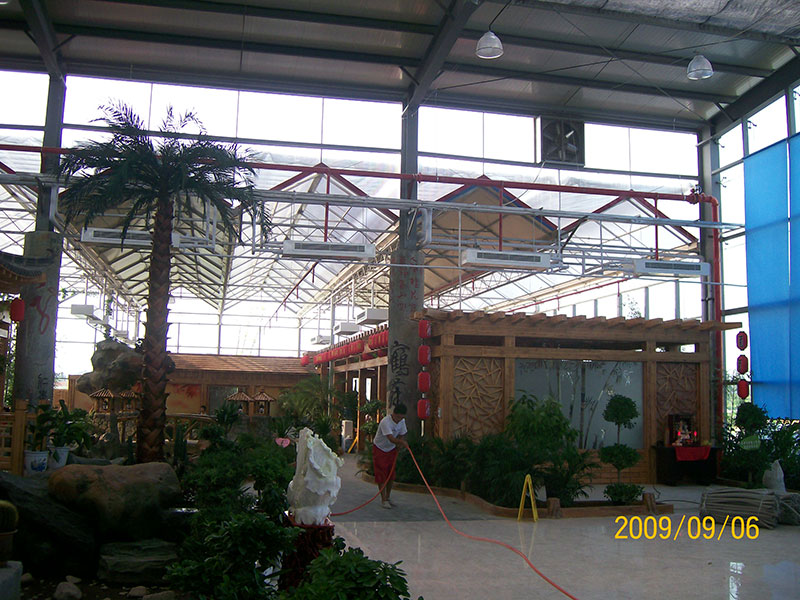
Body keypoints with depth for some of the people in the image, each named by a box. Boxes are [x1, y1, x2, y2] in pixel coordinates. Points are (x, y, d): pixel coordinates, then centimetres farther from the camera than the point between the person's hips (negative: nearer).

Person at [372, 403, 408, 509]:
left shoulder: (402, 421, -9)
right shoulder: (385, 422, -32)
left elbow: (402, 435, 1)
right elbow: (391, 438, -43)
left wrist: (400, 444, -21)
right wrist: (402, 442, -60)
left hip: (391, 449, 6)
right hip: (379, 449, -6)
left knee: (391, 474, 8)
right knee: (381, 474, -7)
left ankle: (388, 497, 21)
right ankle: (383, 500, -1)